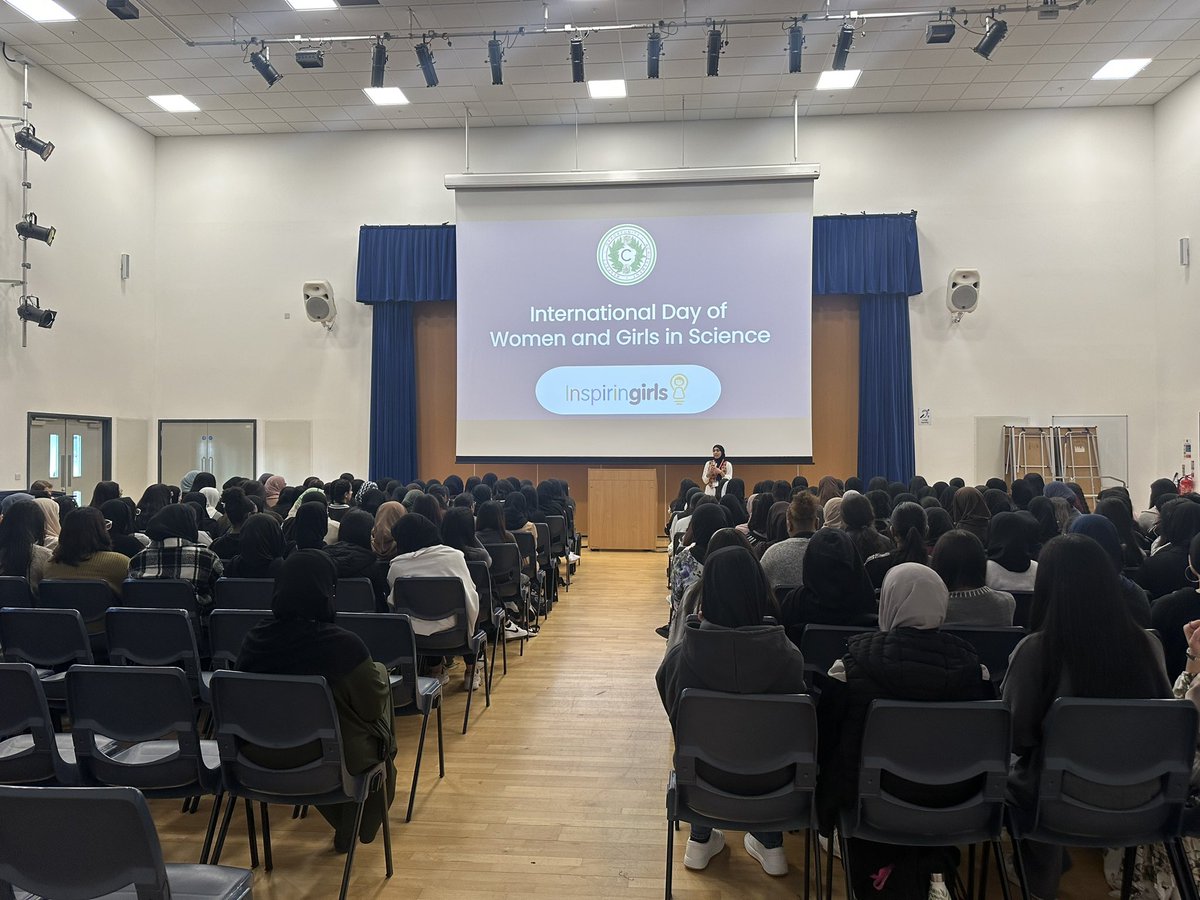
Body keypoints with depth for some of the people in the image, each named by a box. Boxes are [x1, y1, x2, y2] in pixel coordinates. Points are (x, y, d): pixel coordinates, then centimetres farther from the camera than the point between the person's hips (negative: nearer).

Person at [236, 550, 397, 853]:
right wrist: (378, 673, 9)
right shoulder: (343, 645, -25)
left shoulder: (254, 639, -11)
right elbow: (373, 707, -12)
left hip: (261, 760, 5)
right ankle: (352, 830, 39)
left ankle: (345, 827, 40)